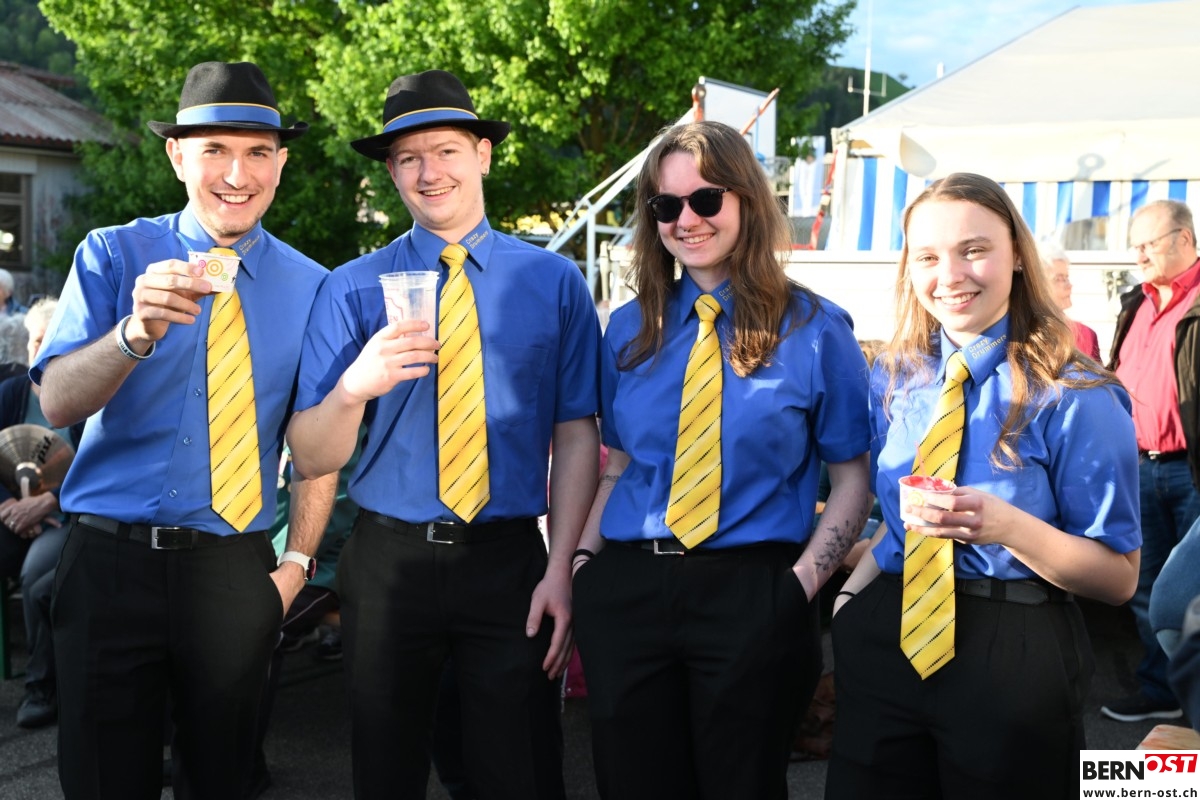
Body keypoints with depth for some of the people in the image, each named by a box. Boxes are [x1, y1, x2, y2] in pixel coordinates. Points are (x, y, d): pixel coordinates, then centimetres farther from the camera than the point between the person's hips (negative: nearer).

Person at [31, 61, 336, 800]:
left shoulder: (311, 287, 3)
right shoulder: (113, 256, -1)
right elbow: (58, 403, -12)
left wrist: (297, 563, -2)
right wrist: (136, 331, -31)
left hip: (234, 568, 1)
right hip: (109, 560, -1)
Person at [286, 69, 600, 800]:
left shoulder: (555, 282, 1)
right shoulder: (352, 290, 0)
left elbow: (576, 434, 0)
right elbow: (311, 459, -4)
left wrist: (560, 570, -8)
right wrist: (354, 387, -24)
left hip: (510, 561, 0)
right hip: (389, 562, 1)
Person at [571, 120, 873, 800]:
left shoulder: (814, 329, -1)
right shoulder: (631, 330, 10)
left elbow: (854, 476, -1)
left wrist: (803, 583, -12)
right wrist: (584, 561, 1)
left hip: (751, 596, -3)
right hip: (626, 594, 3)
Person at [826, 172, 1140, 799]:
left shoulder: (1074, 395, -11)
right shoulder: (894, 378, 4)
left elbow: (1119, 576, -9)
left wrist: (1009, 527, -26)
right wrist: (858, 585, -1)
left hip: (1015, 659, -4)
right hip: (886, 642, 5)